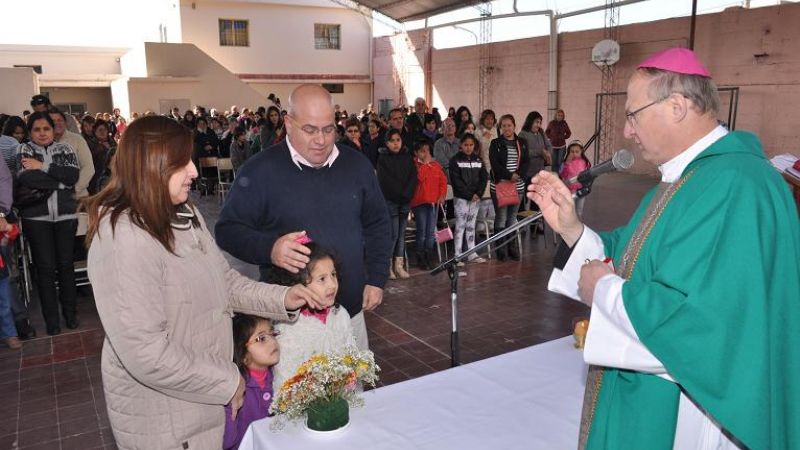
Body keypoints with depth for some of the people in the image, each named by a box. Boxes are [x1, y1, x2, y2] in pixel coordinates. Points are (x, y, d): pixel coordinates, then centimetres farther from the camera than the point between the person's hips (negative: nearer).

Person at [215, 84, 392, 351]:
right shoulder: (261, 170, -10)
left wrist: (377, 280, 7)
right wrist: (269, 249, -24)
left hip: (351, 310, 4)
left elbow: (377, 225, 12)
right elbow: (228, 230, -6)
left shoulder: (357, 165, 3)